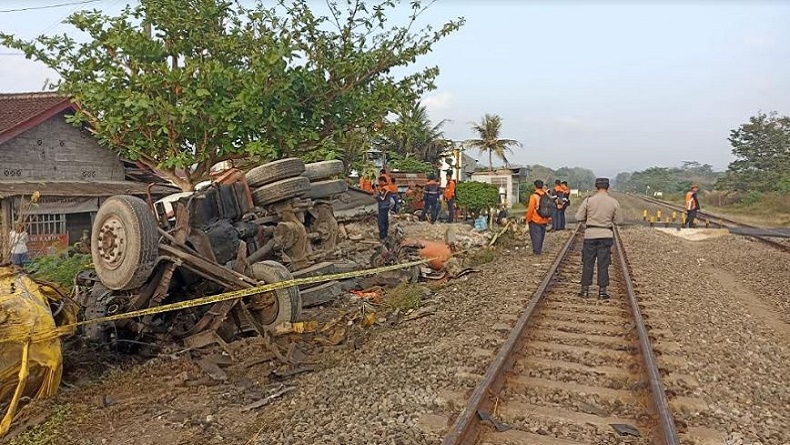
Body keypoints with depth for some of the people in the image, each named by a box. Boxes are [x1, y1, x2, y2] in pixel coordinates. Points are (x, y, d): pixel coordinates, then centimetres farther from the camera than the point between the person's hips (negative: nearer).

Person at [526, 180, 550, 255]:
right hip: (544, 220, 5)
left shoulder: (534, 196, -16)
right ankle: (539, 250, 25)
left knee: (535, 236, 2)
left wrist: (528, 219, -3)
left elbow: (530, 209, -15)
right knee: (541, 235, 16)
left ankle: (536, 251, 2)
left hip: (535, 220, -5)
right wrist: (547, 219, 18)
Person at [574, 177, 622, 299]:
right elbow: (618, 221, 4)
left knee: (588, 263, 7)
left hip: (590, 234, 0)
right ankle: (602, 291, 8)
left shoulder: (588, 200, -5)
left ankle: (585, 289, 11)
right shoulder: (614, 202, -2)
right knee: (603, 264, 5)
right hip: (606, 235, 0)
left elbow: (579, 217, -3)